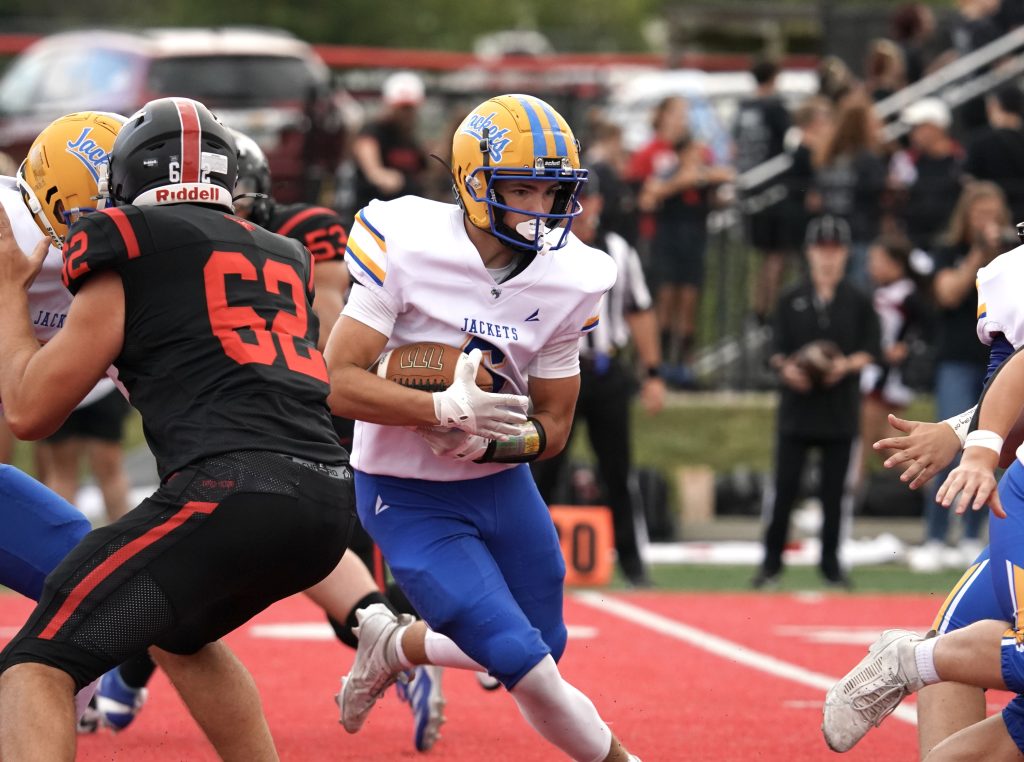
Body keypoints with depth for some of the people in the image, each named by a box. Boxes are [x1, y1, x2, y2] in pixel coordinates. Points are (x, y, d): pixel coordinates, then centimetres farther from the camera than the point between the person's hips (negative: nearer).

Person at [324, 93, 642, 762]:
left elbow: (553, 427, -2)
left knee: (546, 648, 18)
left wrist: (485, 442, -23)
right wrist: (444, 409, -36)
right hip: (409, 498, -6)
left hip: (501, 482, 6)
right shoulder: (407, 248, -22)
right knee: (527, 670, -13)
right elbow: (337, 382, -24)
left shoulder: (567, 280, -8)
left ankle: (397, 644, 42)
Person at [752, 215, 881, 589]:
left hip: (841, 411, 0)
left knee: (834, 491, 4)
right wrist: (787, 369, -18)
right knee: (785, 487, -1)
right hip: (797, 407, 0)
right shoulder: (791, 299, 5)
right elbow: (777, 350, 3)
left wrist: (847, 365, -16)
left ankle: (830, 562, 15)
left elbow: (870, 351, 3)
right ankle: (771, 562, 8)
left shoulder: (858, 302, 4)